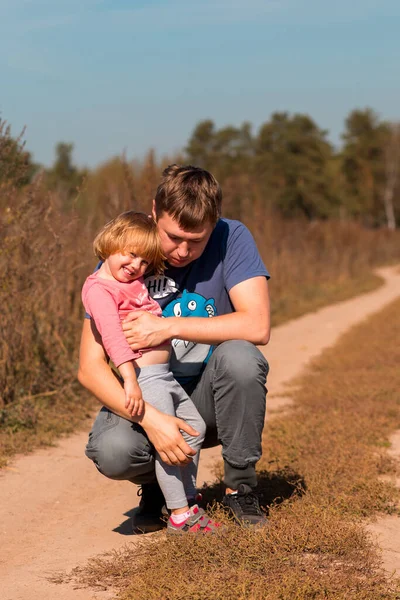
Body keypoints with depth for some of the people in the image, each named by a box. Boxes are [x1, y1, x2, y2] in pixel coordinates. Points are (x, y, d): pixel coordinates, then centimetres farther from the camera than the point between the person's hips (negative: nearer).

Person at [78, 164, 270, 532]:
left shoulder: (232, 239, -12)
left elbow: (257, 326, -24)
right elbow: (90, 367, -16)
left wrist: (168, 327, -28)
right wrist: (150, 419, -31)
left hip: (211, 397, 0)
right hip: (146, 397, 0)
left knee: (239, 357, -32)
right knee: (111, 451, -31)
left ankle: (241, 487, -10)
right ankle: (158, 484, 8)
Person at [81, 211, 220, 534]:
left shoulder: (134, 282, 16)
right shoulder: (99, 289, -12)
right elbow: (112, 334, -25)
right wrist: (130, 379, -33)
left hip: (164, 375, 10)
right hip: (144, 377, -10)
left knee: (195, 426, 18)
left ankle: (187, 497, 29)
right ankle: (180, 515, -3)